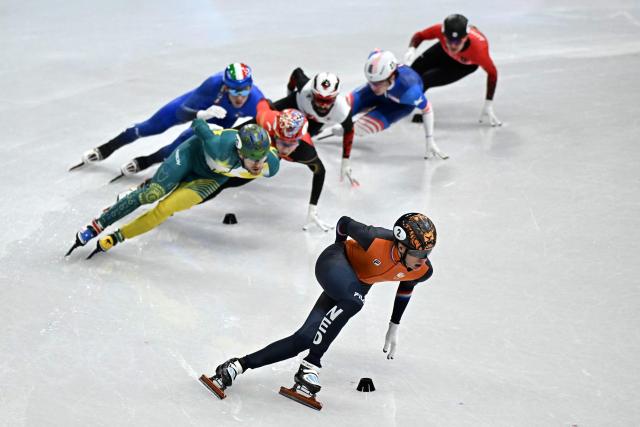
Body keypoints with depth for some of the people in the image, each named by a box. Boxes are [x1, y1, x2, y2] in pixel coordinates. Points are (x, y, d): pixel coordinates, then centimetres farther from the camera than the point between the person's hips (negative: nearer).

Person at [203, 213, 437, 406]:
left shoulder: (422, 270, -18)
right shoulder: (378, 240, -35)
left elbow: (406, 286, 8)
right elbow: (344, 223, -14)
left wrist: (394, 328, 14)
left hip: (358, 283, 5)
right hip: (335, 264, -5)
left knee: (305, 339, -7)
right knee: (353, 299, -40)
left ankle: (238, 365, 1)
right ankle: (311, 365, -27)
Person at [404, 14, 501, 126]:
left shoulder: (478, 47, -45)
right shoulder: (440, 30, -40)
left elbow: (492, 72, -29)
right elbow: (419, 35, -19)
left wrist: (488, 106, -25)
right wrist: (412, 49, -42)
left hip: (465, 64, -3)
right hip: (443, 51, 3)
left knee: (424, 81, -17)